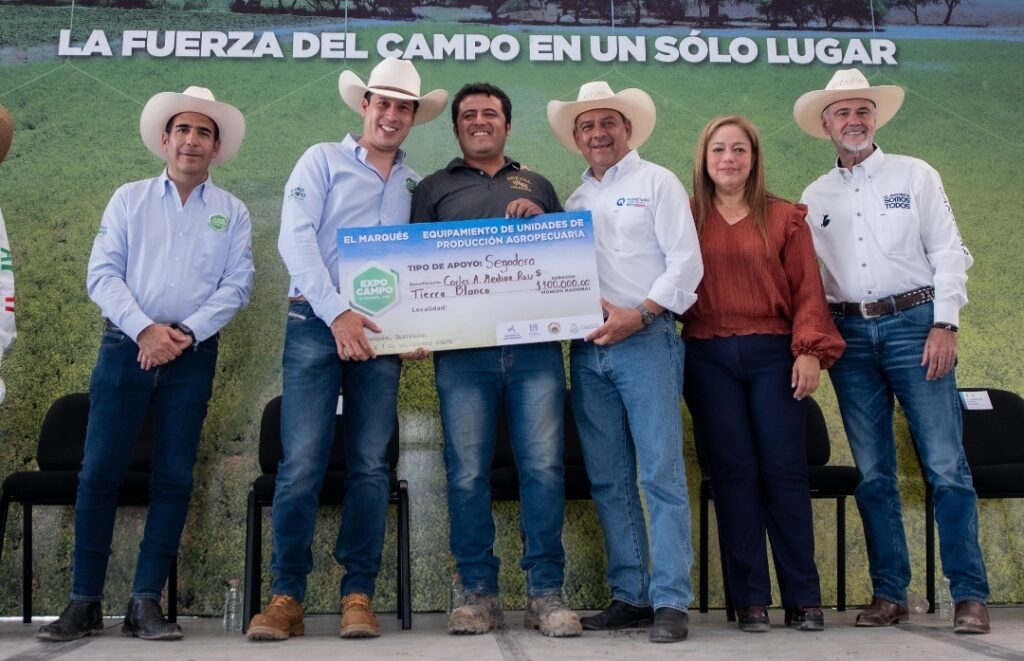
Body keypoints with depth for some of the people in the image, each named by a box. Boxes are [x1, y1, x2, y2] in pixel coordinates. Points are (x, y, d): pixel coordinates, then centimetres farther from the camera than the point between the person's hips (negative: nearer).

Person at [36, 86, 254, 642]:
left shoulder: (231, 212, 9)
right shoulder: (129, 199, 9)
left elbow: (236, 286, 0)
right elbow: (102, 274, 0)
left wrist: (186, 332, -13)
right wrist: (145, 329, -13)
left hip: (193, 354, 0)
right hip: (125, 346, 0)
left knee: (174, 479, 0)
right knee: (99, 472, -3)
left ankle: (146, 602, 7)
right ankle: (84, 601, 5)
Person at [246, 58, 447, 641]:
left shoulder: (416, 186, 18)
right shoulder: (323, 160, 7)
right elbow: (296, 237, -5)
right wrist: (336, 312, -14)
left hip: (381, 333, 3)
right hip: (317, 324, -3)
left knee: (371, 466, 1)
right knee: (302, 463, -9)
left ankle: (359, 595, 7)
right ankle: (287, 597, -1)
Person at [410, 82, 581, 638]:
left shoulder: (537, 185, 24)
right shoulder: (434, 189, 19)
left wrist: (539, 218, 2)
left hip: (534, 344, 1)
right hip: (462, 348, 0)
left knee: (543, 465, -6)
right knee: (467, 472, -3)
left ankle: (545, 594, 1)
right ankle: (478, 593, 7)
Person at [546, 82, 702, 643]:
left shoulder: (656, 182, 5)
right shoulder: (574, 201, 20)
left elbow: (686, 262, -4)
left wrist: (637, 315, -13)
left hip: (645, 339, -5)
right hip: (587, 349, 5)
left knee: (661, 473, -8)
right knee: (608, 480, 6)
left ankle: (671, 601, -5)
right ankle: (629, 595, 13)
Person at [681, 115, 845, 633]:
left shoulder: (785, 218, 8)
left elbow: (808, 289, 3)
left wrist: (810, 350, -6)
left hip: (773, 355, 0)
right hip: (708, 358, 0)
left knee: (785, 469, -2)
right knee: (733, 471, 0)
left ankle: (803, 599, 7)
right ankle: (750, 599, 8)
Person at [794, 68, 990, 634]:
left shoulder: (915, 175, 7)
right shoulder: (815, 197, 14)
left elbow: (948, 253, 2)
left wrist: (944, 324, -8)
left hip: (913, 322, -2)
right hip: (850, 333, 3)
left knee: (946, 465, -7)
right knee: (872, 474, 4)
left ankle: (970, 595, 0)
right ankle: (889, 594, 11)